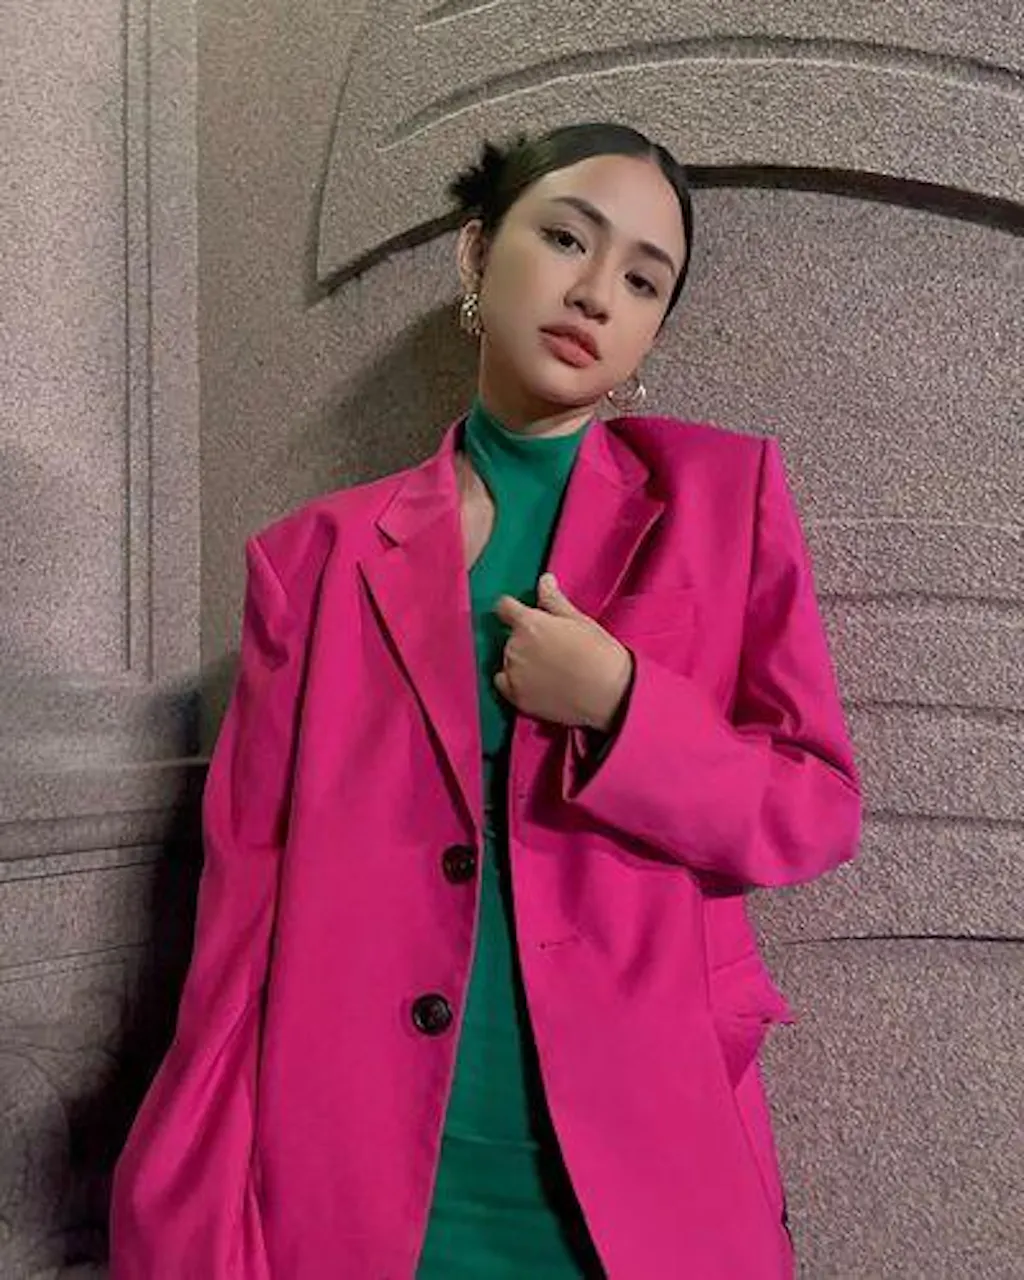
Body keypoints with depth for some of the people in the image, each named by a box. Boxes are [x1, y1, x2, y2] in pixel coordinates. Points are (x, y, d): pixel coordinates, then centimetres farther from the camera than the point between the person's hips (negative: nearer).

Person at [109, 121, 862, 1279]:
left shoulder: (724, 493, 0)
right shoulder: (318, 555, 0)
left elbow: (817, 811, 1)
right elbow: (251, 886, -1)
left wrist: (620, 705, -16)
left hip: (641, 1176, 1)